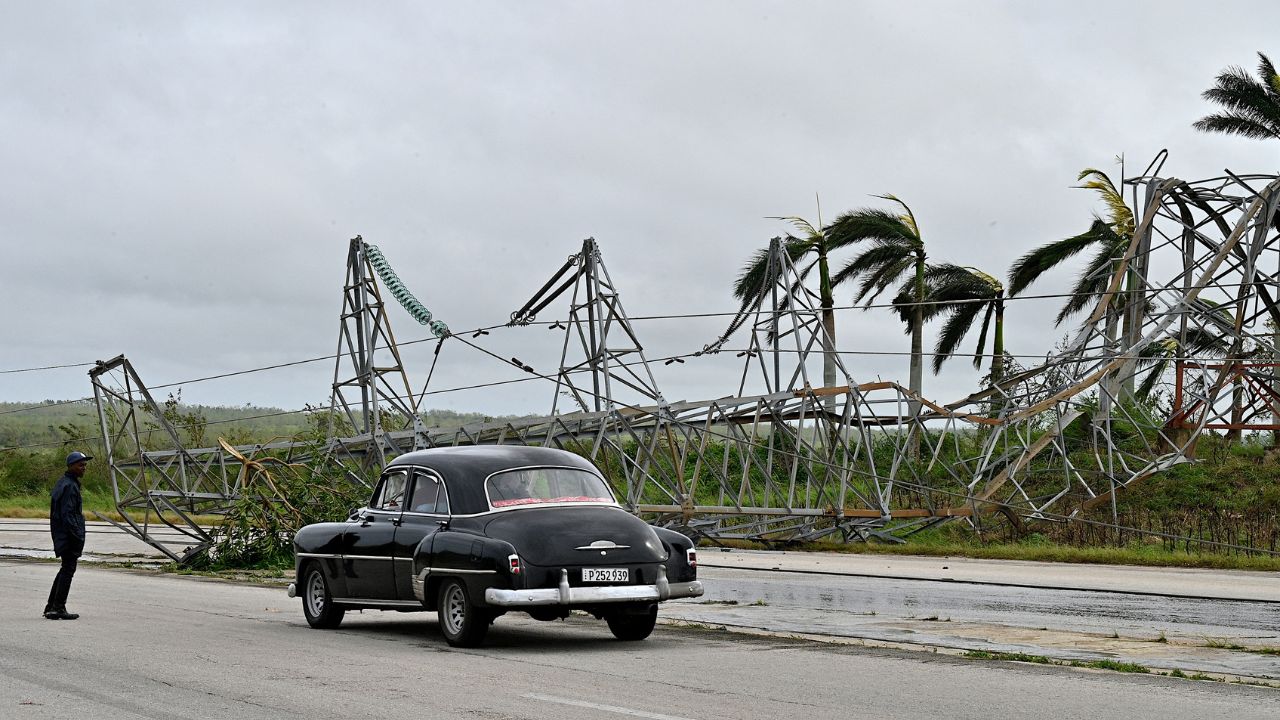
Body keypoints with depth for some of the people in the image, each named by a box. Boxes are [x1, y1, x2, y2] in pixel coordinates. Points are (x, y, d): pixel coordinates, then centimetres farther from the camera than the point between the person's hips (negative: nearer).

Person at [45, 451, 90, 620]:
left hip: (61, 536, 10)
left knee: (65, 570, 16)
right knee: (68, 570, -5)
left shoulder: (63, 483, 16)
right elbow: (67, 515, -21)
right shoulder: (69, 486, -16)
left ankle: (51, 606, 19)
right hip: (69, 535, -10)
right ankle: (59, 608, -3)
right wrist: (78, 538, -20)